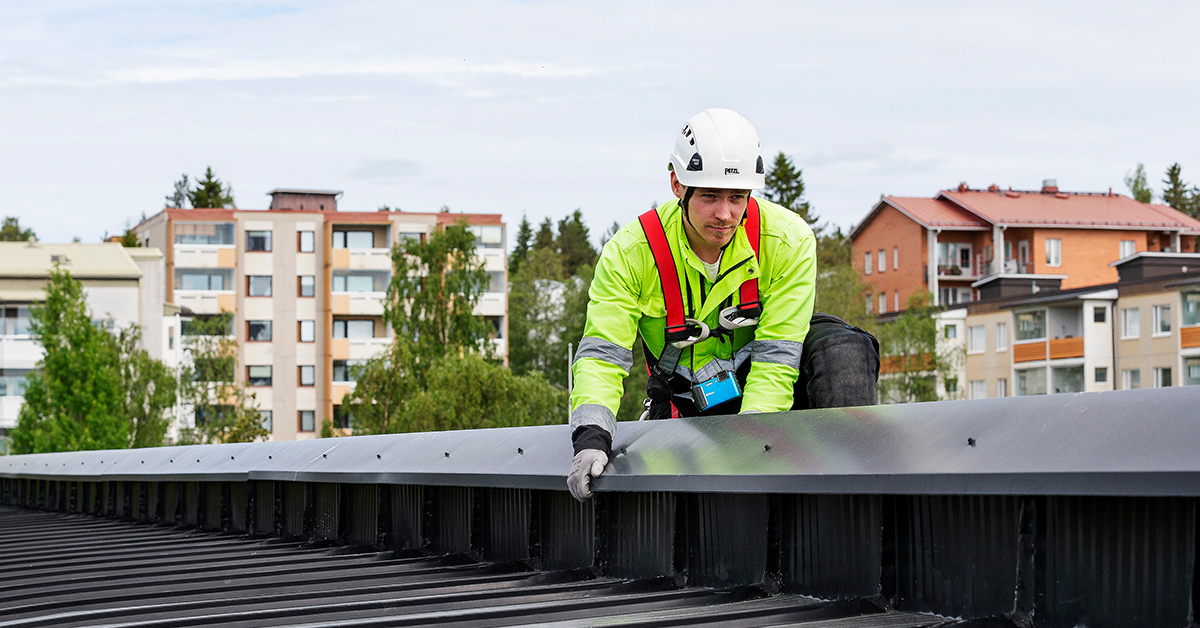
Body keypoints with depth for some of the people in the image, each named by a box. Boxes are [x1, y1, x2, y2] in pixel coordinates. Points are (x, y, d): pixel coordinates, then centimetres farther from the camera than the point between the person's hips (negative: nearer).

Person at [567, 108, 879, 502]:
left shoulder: (788, 240, -18)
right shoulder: (630, 253, -16)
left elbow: (776, 358, -22)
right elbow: (602, 355, -21)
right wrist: (591, 437, -39)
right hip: (689, 407, 0)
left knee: (842, 348, -28)